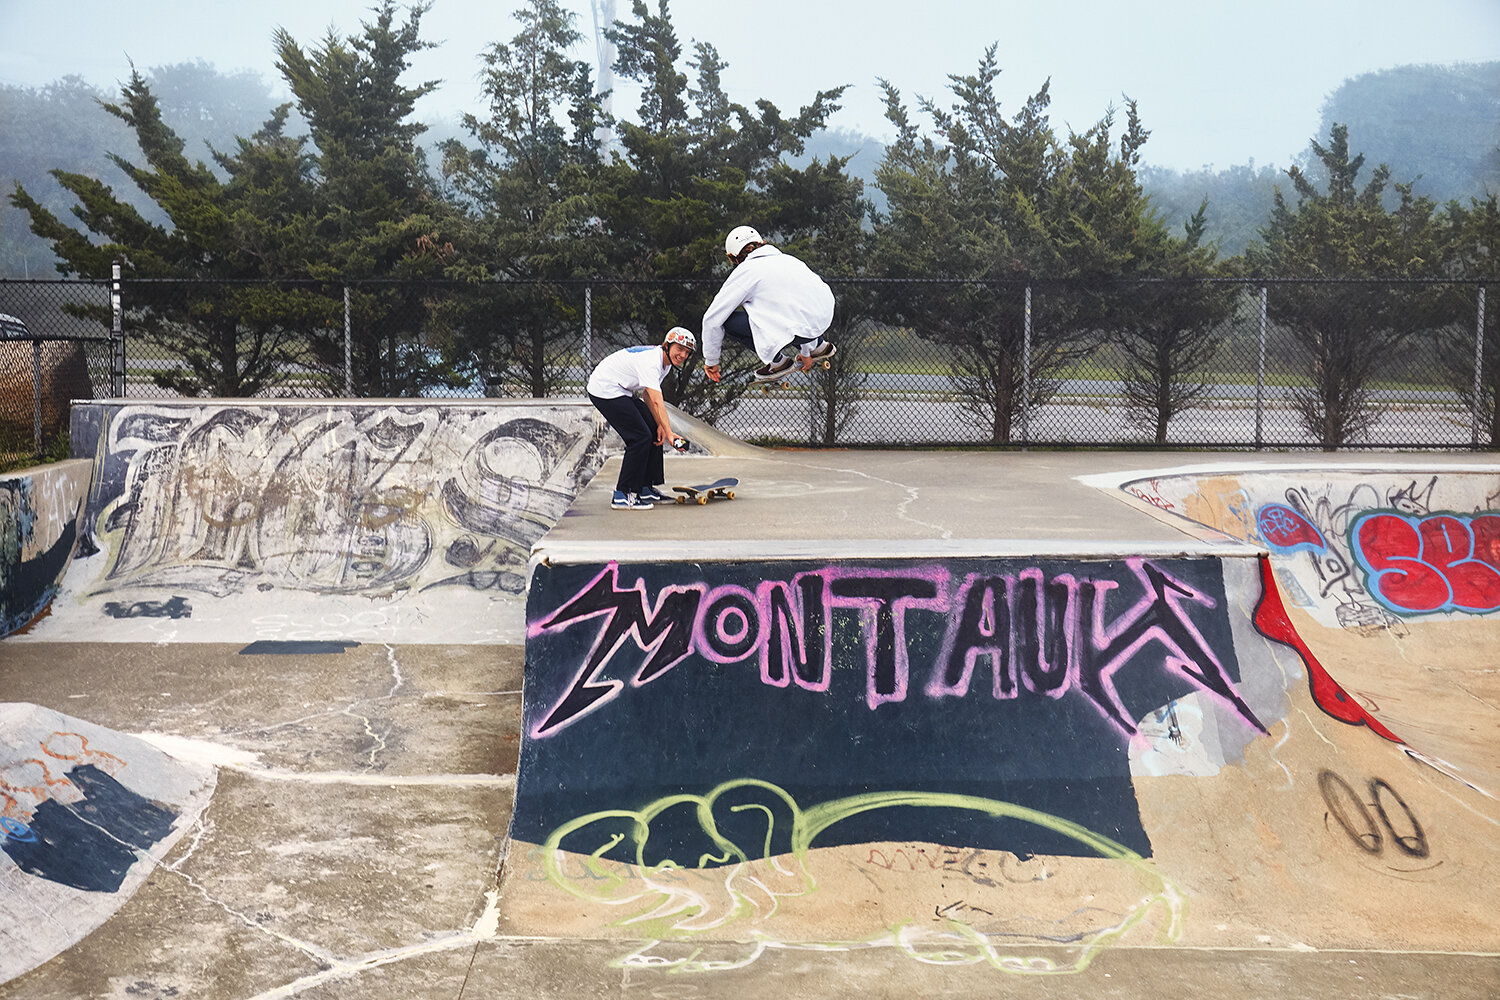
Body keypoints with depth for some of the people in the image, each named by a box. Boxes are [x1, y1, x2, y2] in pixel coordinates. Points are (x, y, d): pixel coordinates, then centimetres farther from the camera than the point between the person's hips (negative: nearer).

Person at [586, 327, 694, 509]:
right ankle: (623, 495, -10)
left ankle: (646, 489, 16)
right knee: (641, 437, -15)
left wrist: (660, 426, -5)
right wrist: (669, 433, -42)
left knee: (654, 432, 9)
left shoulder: (665, 362, 4)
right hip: (605, 390, -11)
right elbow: (657, 402, -35)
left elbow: (648, 396, 6)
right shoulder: (651, 361, -27)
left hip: (621, 391, 11)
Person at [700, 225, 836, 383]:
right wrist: (805, 352, 46)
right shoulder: (785, 259, 25)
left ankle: (777, 361, 10)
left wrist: (711, 361, 16)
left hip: (802, 331, -8)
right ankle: (817, 346, 32)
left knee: (728, 320, 0)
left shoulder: (745, 271, 3)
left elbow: (712, 319, 4)